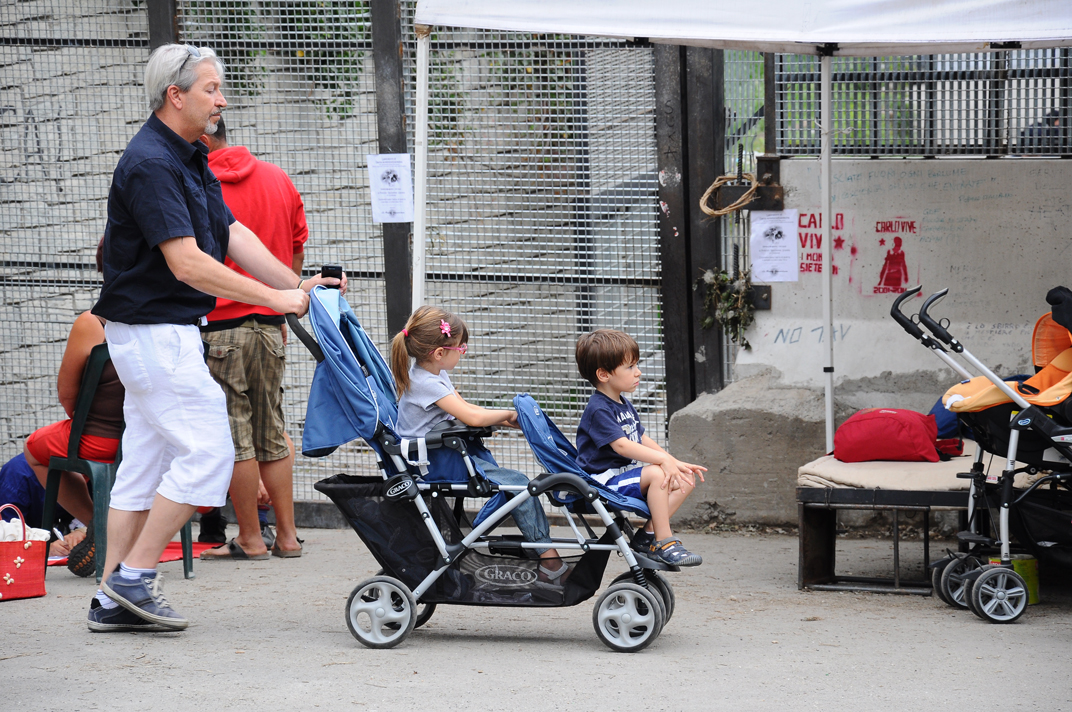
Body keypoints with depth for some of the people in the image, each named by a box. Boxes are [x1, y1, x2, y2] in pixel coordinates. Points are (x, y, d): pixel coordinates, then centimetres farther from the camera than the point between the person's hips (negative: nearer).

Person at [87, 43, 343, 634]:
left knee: (144, 463, 10)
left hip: (168, 333, 10)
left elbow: (233, 235, 10)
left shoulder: (190, 159, 14)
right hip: (154, 331, -10)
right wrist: (276, 299, -22)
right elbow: (187, 264, -25)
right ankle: (134, 577, -4)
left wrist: (298, 285, -2)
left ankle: (113, 600, 12)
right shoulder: (150, 164, -19)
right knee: (207, 452, -9)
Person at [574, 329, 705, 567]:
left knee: (687, 479, -1)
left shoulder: (625, 405, 15)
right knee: (656, 474, -32)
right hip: (604, 481, -10)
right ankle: (663, 543, -26)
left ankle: (648, 535, -6)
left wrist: (676, 463, 6)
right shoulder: (598, 410, -17)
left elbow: (643, 440, 19)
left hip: (627, 473, 10)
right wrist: (665, 459, -33)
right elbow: (621, 445, -27)